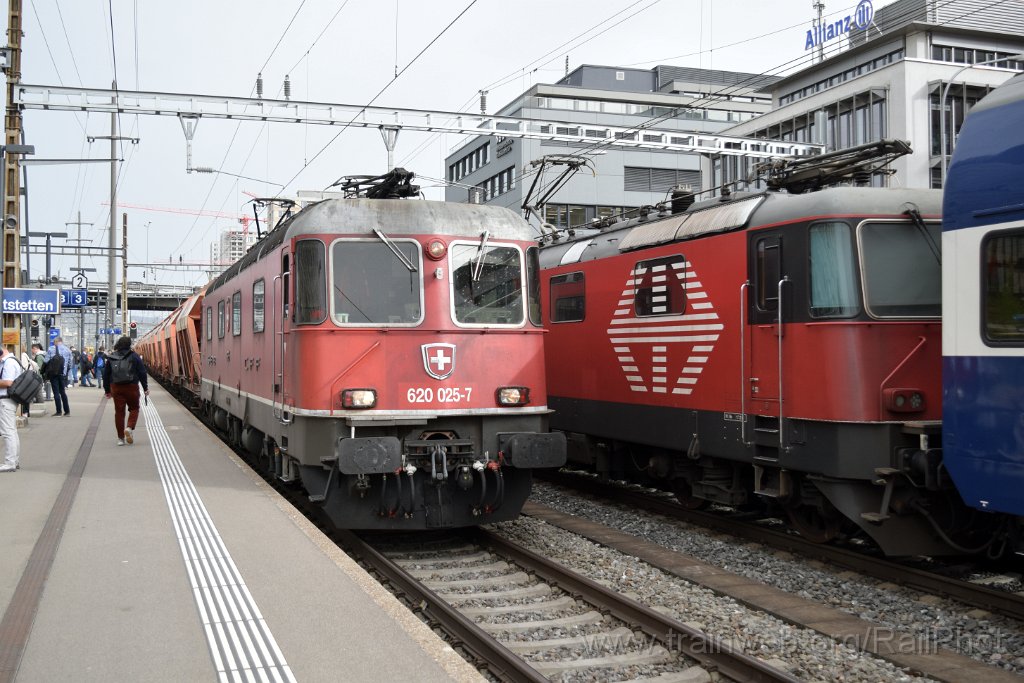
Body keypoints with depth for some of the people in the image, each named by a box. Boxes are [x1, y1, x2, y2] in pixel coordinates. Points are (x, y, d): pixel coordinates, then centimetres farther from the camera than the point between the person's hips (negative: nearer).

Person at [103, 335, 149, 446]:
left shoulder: (111, 358, 6)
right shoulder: (134, 356, -3)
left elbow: (106, 375, 9)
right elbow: (142, 373, -4)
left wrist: (107, 390, 16)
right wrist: (145, 388, 2)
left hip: (116, 387, 2)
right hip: (131, 387, -2)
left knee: (119, 412, 7)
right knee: (134, 408, 13)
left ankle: (121, 438, 8)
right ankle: (130, 428, -11)